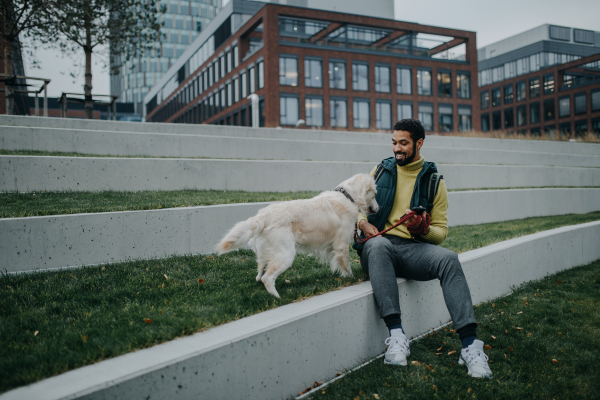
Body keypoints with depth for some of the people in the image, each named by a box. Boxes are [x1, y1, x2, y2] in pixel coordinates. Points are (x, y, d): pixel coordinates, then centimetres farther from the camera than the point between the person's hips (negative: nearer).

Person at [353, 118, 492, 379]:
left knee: (449, 258, -32)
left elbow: (441, 232, 10)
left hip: (414, 249, 0)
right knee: (378, 245, -38)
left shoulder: (433, 180, 11)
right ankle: (396, 335, -44)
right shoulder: (380, 170, 14)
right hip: (380, 246, 0)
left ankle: (470, 343, -35)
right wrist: (363, 223, -2)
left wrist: (424, 230, -13)